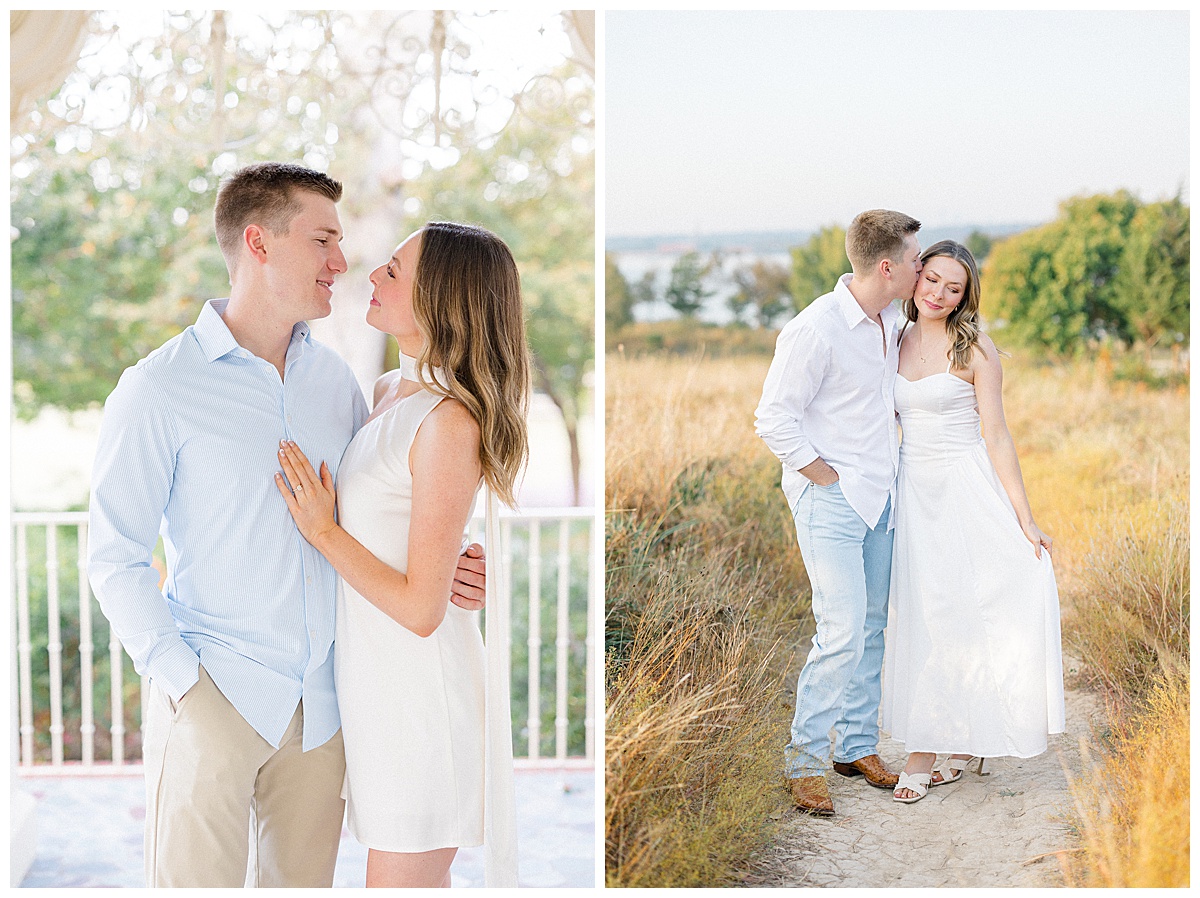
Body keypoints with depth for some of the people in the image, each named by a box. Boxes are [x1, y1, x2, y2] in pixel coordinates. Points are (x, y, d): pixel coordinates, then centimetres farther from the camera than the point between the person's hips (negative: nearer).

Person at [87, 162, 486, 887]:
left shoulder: (333, 377, 7)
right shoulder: (158, 391, -9)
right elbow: (116, 559, -7)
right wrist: (185, 683, -15)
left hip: (322, 703, 5)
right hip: (213, 703, -5)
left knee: (305, 880, 13)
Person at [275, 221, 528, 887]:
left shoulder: (450, 423, -22)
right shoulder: (389, 392, 6)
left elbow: (421, 608, -20)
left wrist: (324, 531, -15)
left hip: (420, 689, -9)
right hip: (374, 676, 9)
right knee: (416, 880, 19)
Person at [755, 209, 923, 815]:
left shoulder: (891, 321, 7)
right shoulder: (815, 330, -20)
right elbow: (773, 419, -17)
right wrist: (824, 475, -12)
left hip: (880, 497, 8)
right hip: (829, 499, -8)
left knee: (872, 627, 12)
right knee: (843, 631, -13)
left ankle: (858, 747, 24)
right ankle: (805, 761, -1)